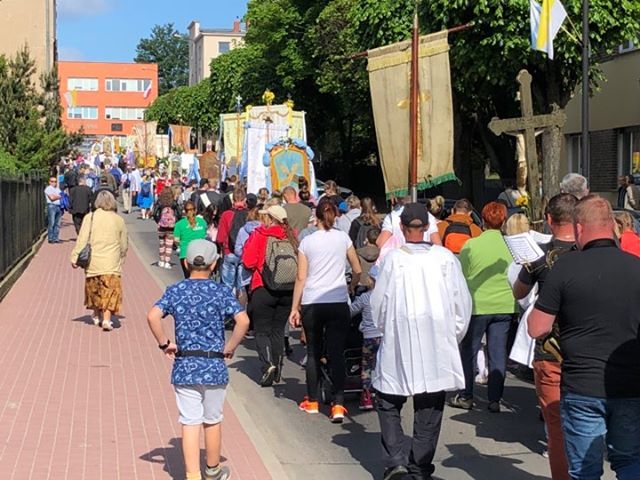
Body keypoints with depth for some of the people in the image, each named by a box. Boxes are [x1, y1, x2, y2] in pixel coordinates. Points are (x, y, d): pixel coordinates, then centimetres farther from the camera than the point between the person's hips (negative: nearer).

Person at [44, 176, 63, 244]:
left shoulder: (58, 189, 25)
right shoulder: (48, 189, 2)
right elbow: (52, 197, -10)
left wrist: (56, 196, -1)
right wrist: (59, 196, 2)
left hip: (59, 206, 7)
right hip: (52, 206, -7)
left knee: (57, 224, 3)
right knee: (51, 223, -9)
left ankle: (56, 238, 5)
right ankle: (50, 238, -8)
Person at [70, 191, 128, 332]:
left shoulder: (90, 217, -2)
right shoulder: (119, 220, 1)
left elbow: (82, 239, -7)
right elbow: (124, 245, 9)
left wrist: (75, 257, -2)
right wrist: (121, 257, 26)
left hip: (93, 262, 1)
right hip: (112, 264, -1)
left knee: (94, 289, 18)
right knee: (110, 291, -1)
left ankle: (97, 316, 32)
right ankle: (106, 319, -14)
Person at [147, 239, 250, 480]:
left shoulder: (175, 291, 0)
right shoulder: (220, 291, -4)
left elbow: (153, 316, -14)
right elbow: (243, 320, -15)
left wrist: (165, 343, -2)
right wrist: (229, 348, -4)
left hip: (184, 368, 1)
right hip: (214, 368, -1)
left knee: (189, 423, 3)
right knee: (212, 421, 16)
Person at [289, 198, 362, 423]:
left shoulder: (307, 241, 1)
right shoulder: (343, 238, 2)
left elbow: (301, 278, 1)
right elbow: (358, 271, 6)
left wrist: (294, 308, 6)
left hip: (311, 303, 0)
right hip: (338, 303, 0)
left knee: (313, 353, 14)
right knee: (336, 354, -1)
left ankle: (312, 401, 22)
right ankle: (338, 405, -9)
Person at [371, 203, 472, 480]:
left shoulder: (393, 259, -8)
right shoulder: (445, 257, -4)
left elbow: (378, 303, 0)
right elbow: (462, 301, 1)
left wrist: (383, 330, 19)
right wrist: (453, 335, 15)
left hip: (399, 344, -2)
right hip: (438, 346, 2)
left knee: (389, 404, 12)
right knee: (429, 410, 12)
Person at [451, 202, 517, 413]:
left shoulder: (471, 245, -9)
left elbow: (462, 277, -1)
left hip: (477, 306, -2)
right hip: (504, 306, 2)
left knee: (468, 351, 12)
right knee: (498, 353, 7)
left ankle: (466, 396, 17)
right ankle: (495, 399, 9)